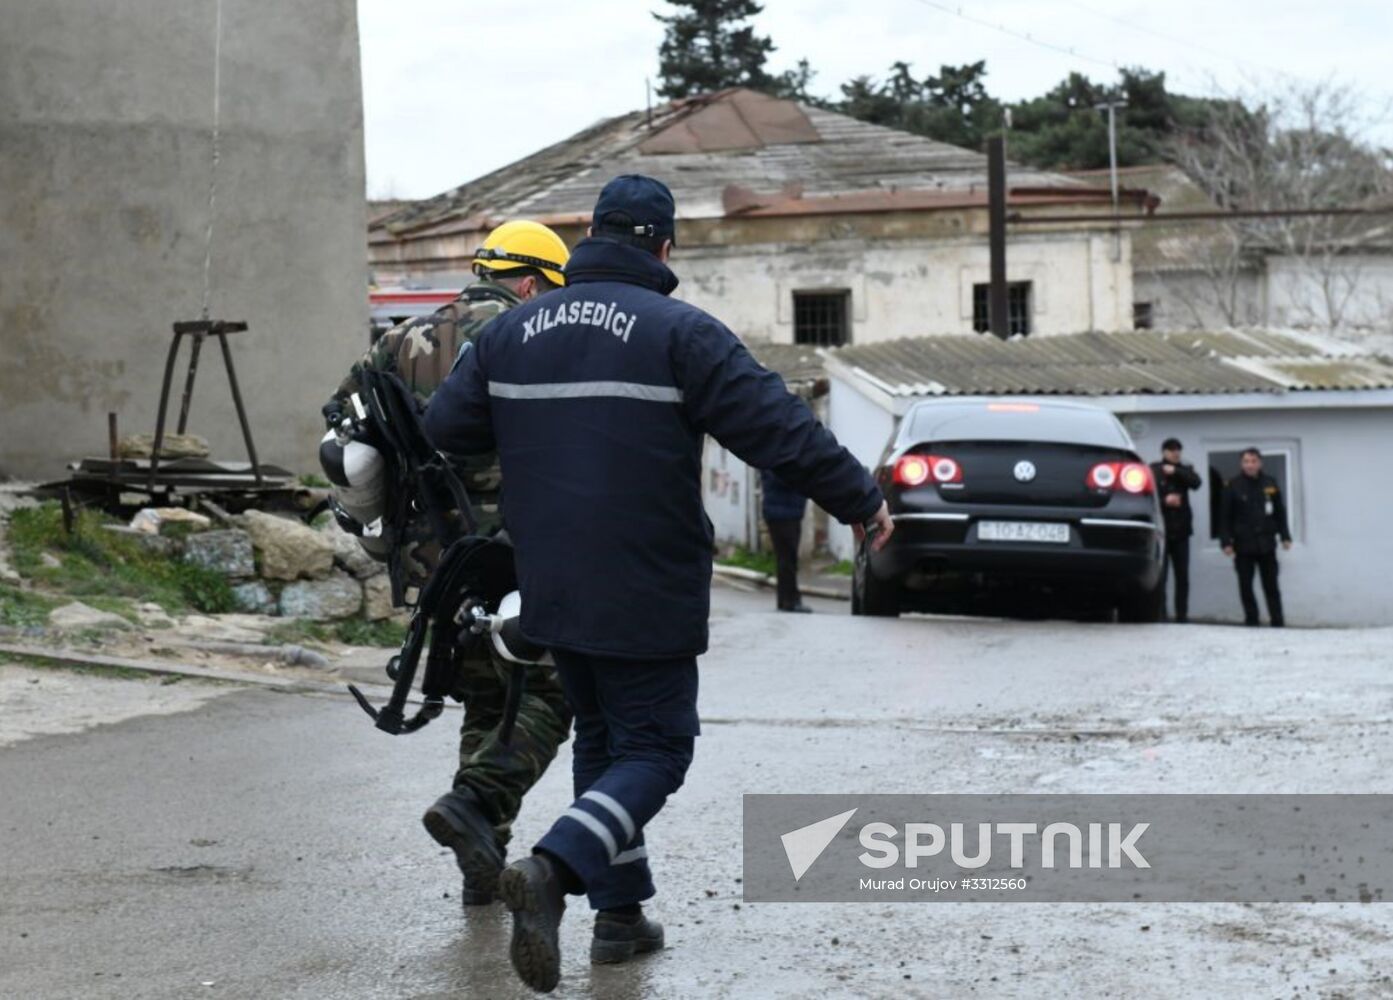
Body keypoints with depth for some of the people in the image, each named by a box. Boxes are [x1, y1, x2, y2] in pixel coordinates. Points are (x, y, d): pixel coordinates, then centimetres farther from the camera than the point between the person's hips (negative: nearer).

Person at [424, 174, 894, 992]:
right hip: (647, 596, -6)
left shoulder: (512, 332, 6)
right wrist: (862, 501, -2)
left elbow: (446, 425, 10)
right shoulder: (680, 333, -11)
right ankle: (553, 870, -21)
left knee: (604, 740, 20)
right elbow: (780, 429, -14)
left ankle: (621, 911, 20)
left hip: (553, 592, 6)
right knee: (654, 749, 1)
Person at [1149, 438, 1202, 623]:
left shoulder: (1184, 470, 12)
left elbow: (1196, 482, -8)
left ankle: (1182, 615, 6)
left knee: (1182, 576, 3)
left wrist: (1175, 472, -13)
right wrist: (1164, 501, -18)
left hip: (1180, 530, 3)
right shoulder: (1153, 470, 2)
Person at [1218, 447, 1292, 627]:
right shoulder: (1233, 486, -3)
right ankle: (1251, 620, 11)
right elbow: (1225, 517, -2)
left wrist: (1285, 536, 6)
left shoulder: (1270, 484, 4)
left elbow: (1280, 512, 10)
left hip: (1266, 544, 1)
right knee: (1245, 587, 3)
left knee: (1271, 586, 5)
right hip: (1243, 545, -1)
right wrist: (1226, 542, -8)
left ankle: (1278, 622, 9)